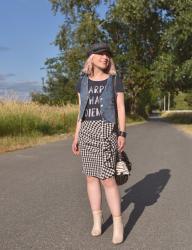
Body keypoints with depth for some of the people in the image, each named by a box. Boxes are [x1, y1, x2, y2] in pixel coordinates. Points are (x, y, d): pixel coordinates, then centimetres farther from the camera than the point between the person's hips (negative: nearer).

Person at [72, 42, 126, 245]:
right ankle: (97, 220, 19)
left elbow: (121, 108, -1)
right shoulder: (83, 82, 10)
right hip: (87, 131, 4)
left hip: (106, 131, -4)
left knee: (107, 178, -10)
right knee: (91, 176, 5)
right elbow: (82, 111, 11)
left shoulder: (115, 80, 1)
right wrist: (76, 136, 7)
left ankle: (118, 224, 5)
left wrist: (122, 134, -10)